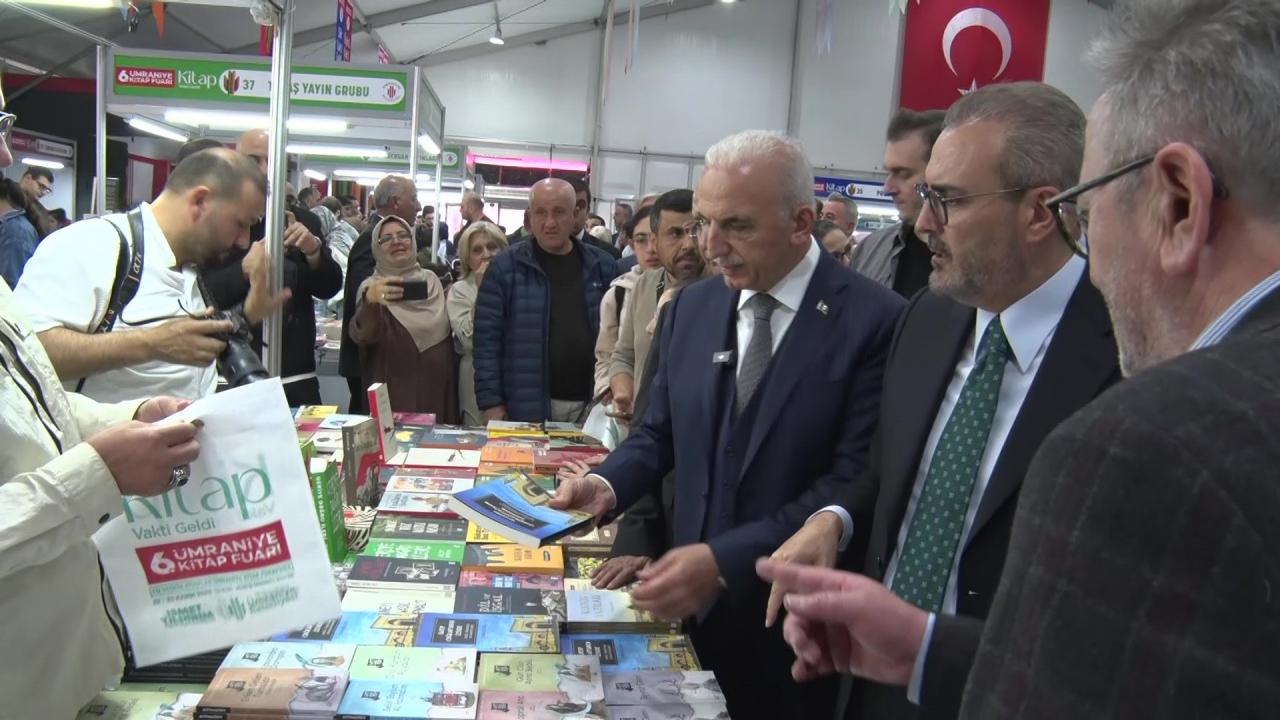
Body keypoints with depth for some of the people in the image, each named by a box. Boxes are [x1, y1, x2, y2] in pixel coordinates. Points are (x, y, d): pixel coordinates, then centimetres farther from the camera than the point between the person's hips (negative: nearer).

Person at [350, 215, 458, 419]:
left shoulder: (432, 281, 8)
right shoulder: (372, 286, -5)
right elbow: (361, 335, -23)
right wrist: (370, 301, -43)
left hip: (438, 392, 4)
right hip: (395, 395, -4)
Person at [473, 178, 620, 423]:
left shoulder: (603, 266, 6)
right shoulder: (505, 267, -1)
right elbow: (487, 339, -3)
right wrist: (491, 402, -8)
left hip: (592, 406, 3)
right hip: (527, 408, -2)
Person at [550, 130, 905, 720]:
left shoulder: (873, 320, -15)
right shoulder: (691, 308, 4)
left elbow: (856, 482, -19)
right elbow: (660, 432, 10)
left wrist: (725, 560, -25)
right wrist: (606, 485, -11)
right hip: (695, 605, 5)